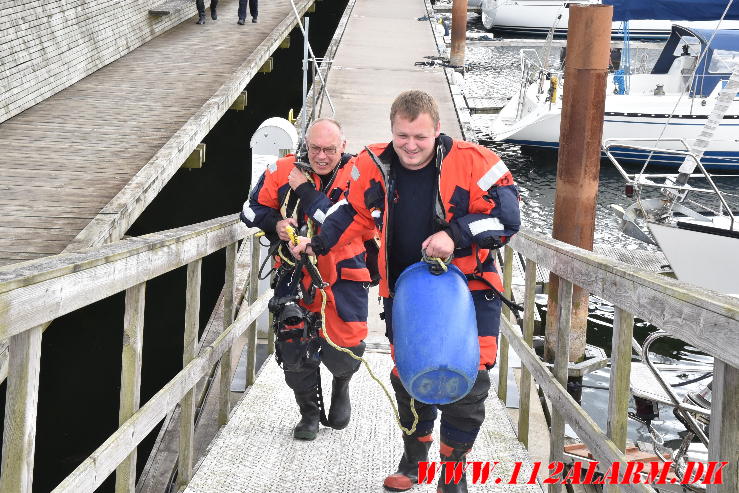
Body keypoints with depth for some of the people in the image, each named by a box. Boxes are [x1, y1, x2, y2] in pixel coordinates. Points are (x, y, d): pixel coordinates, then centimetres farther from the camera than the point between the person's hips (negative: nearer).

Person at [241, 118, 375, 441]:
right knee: (294, 349, 2)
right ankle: (309, 412, 26)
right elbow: (253, 210, 6)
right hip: (295, 273, 3)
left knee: (343, 353, -4)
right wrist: (275, 224, -14)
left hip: (342, 275, -2)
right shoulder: (283, 171, -3)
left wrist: (305, 191, -23)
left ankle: (341, 386, 34)